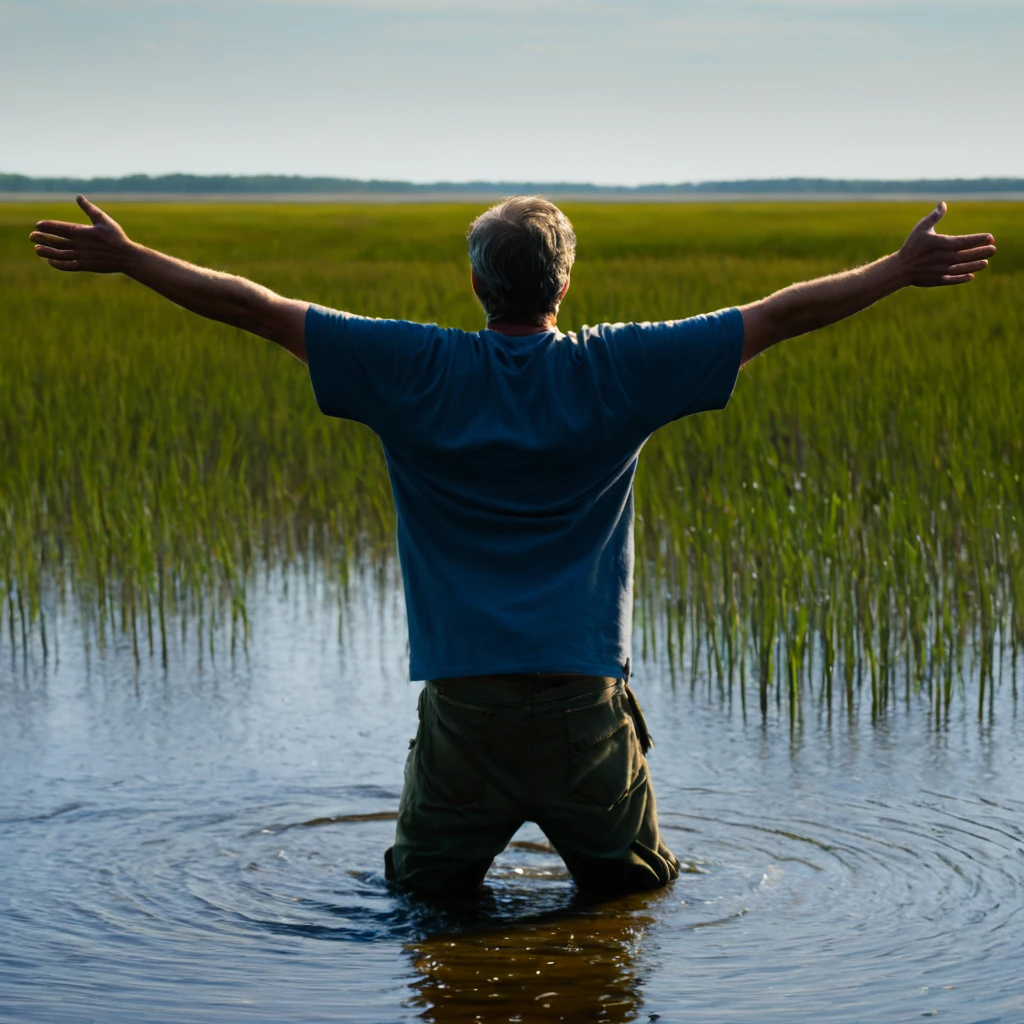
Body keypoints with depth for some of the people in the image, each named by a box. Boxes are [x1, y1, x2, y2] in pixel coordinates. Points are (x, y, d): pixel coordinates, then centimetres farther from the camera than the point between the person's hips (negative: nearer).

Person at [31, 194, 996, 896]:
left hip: (461, 698, 0)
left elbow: (256, 307, -1)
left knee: (426, 891, 17)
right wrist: (907, 269, 11)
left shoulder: (417, 370, -5)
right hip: (583, 698, 0)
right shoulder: (615, 370, -4)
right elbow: (781, 313, 2)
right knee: (632, 888, 17)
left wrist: (123, 256, 8)